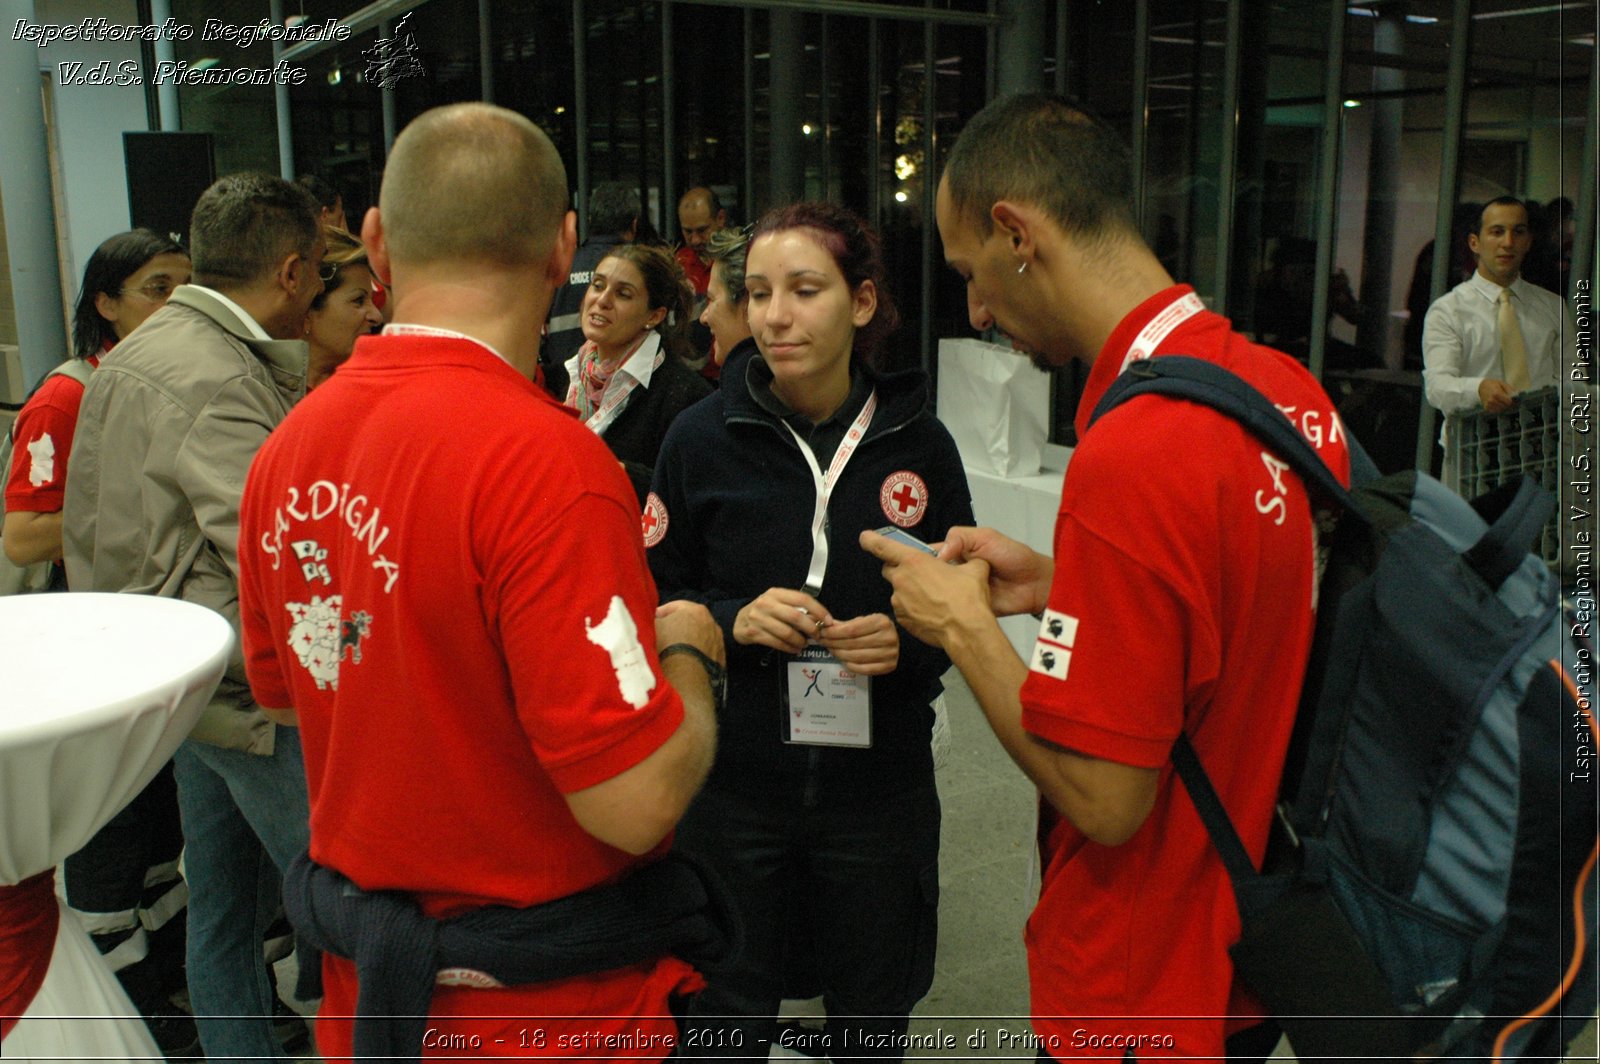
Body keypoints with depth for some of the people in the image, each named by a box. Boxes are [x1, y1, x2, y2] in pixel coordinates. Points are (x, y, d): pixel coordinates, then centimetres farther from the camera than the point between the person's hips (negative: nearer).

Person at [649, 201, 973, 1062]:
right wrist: (734, 621, -18)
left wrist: (909, 644, -14)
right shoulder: (703, 437, -6)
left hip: (879, 788, 1)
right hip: (733, 786, -1)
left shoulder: (918, 442, -3)